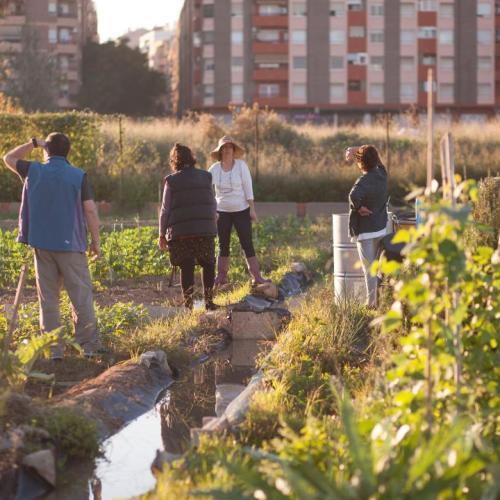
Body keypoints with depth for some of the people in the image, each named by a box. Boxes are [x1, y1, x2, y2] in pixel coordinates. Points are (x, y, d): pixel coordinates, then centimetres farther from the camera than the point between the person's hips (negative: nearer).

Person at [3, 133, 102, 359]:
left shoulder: (33, 171, 2)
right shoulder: (79, 176, -5)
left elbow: (9, 158, 20)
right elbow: (90, 210, -7)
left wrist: (34, 143, 18)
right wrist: (95, 241, 1)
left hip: (41, 244, 2)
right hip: (70, 244, -2)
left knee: (48, 298, 7)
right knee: (81, 294, 4)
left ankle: (54, 348, 5)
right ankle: (89, 344, 5)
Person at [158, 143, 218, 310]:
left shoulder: (171, 181, -1)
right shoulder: (205, 177, 7)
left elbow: (165, 209, 0)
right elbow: (213, 204, 11)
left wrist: (162, 234, 7)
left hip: (181, 231, -1)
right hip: (205, 229, 2)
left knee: (186, 267, 3)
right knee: (208, 265, 13)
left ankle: (188, 304, 1)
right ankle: (209, 300, 10)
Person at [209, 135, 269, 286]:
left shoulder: (241, 166, -7)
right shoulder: (214, 169, -2)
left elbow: (248, 188, -6)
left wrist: (252, 209, -10)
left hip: (241, 211, -2)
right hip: (222, 212, 2)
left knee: (247, 244, -6)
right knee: (223, 245, 9)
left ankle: (256, 276, -6)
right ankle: (221, 277, 15)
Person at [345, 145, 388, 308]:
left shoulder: (364, 181, -22)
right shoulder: (381, 174, -1)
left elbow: (354, 195, -43)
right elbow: (375, 158, 20)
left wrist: (359, 207, -24)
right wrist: (356, 150, 9)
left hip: (366, 231, -7)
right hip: (381, 228, 7)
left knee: (369, 269, -1)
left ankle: (372, 303, 2)